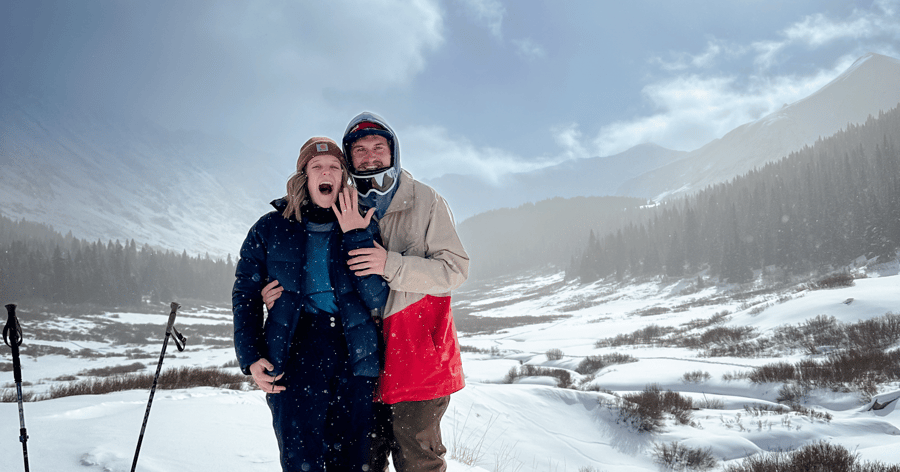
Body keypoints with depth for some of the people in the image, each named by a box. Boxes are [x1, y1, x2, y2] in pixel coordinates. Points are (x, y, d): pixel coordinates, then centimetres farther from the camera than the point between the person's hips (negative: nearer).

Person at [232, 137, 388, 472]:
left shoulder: (363, 228, 9)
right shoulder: (271, 229, 8)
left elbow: (376, 298, -2)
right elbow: (245, 294, 10)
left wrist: (356, 237, -8)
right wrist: (250, 357, -2)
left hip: (354, 357, 1)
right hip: (295, 354, -1)